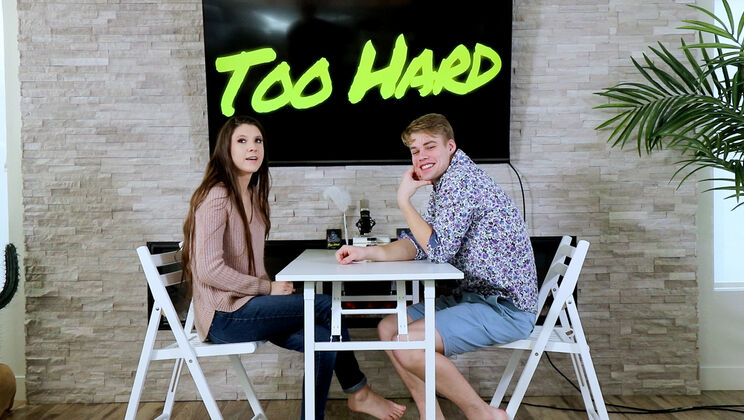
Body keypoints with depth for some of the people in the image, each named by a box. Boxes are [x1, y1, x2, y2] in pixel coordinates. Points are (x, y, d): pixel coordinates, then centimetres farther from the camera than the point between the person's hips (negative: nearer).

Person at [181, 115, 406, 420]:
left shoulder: (251, 194, 12)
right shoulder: (217, 197, -15)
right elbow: (210, 269, -22)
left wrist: (271, 287, -2)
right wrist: (269, 288, -16)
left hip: (245, 303, 8)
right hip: (223, 315, -8)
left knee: (322, 339, -12)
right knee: (326, 307, -16)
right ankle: (359, 393, 3)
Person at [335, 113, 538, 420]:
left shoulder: (459, 179, -17)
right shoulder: (445, 184, 15)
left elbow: (439, 249, -20)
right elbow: (419, 244, 10)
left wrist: (404, 201, -10)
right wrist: (367, 252, -5)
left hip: (506, 307, -10)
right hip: (476, 295, 11)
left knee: (407, 345, -22)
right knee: (388, 328, 8)